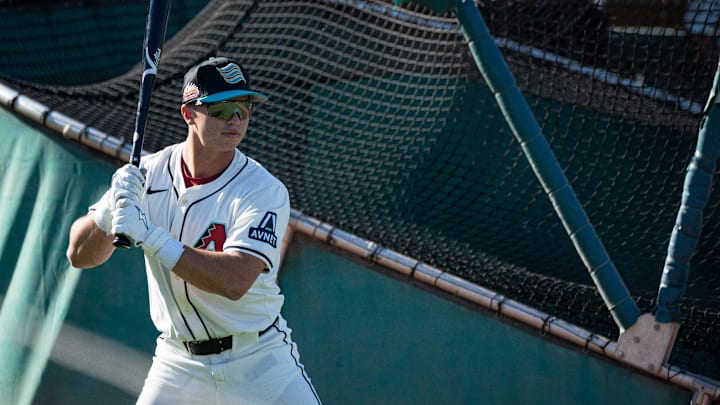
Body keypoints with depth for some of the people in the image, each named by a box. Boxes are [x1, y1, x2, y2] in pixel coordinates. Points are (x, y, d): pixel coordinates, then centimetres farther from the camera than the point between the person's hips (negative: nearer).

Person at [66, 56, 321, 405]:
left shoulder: (264, 190, -15)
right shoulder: (147, 176, -4)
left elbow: (234, 281, -28)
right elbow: (80, 255, -4)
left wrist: (149, 236, -31)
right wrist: (109, 212, -24)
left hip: (259, 360, -2)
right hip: (178, 362, 3)